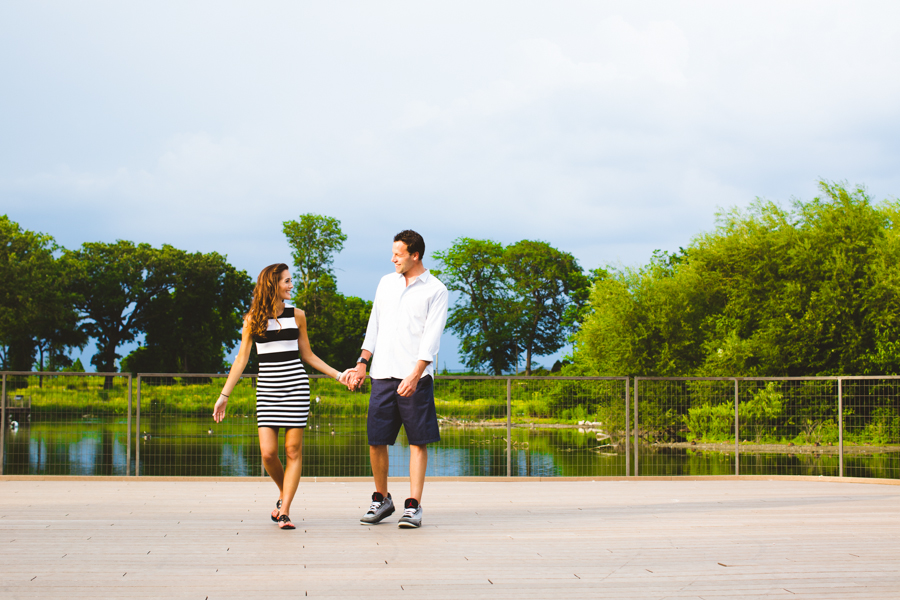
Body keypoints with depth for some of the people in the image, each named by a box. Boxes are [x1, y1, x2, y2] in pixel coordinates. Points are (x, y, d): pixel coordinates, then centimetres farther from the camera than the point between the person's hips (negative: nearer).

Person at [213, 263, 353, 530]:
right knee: (268, 453, -7)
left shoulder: (296, 315, 7)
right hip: (267, 388, 0)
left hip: (295, 385, 1)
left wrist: (338, 375, 11)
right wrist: (224, 395, 5)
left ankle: (284, 511, -1)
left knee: (293, 450, -4)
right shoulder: (252, 319, 4)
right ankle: (283, 494, 22)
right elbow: (241, 359, 7)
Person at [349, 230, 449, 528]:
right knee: (376, 440, 3)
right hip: (382, 375, 4)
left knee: (418, 441, -3)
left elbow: (431, 338, -9)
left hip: (415, 377, -4)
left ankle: (413, 506, 0)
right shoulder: (386, 282, 14)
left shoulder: (435, 290, -1)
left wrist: (415, 376, -18)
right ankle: (381, 500, 18)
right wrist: (362, 363, 12)